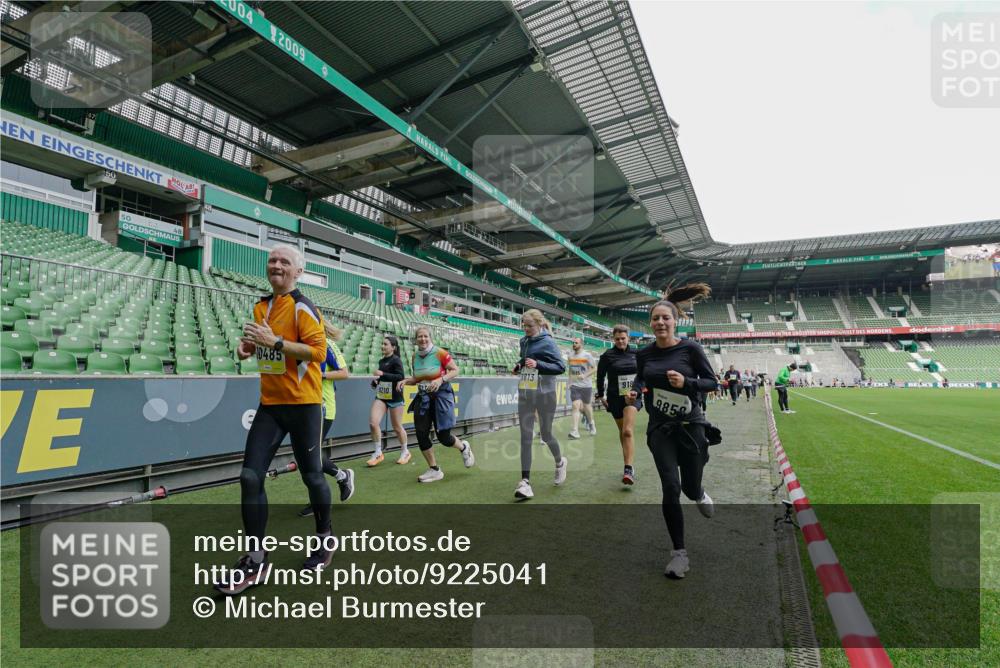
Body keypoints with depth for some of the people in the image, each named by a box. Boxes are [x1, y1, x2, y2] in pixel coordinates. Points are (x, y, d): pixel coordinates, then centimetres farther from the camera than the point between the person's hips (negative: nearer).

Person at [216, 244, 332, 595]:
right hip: (270, 405, 6)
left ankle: (325, 539, 31)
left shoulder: (302, 307, -11)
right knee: (250, 476, 0)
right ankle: (256, 560, 13)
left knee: (311, 475, 6)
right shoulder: (261, 306, 11)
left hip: (303, 404, -6)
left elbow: (319, 351, -20)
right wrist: (248, 345, 4)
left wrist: (275, 342, -25)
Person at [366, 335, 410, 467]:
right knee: (373, 422, -10)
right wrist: (375, 381, 5)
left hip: (395, 397, -6)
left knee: (397, 427, 5)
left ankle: (405, 452, 27)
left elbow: (401, 376, -23)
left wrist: (382, 374, -26)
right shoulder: (381, 361, 11)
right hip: (381, 396, 6)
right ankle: (378, 453, 5)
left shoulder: (396, 360, -10)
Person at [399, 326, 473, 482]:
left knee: (444, 437, -3)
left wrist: (441, 380, -22)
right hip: (423, 397, 5)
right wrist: (405, 381, -1)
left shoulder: (440, 353, -12)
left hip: (441, 396, -5)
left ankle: (464, 447, 31)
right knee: (421, 434, -1)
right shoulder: (415, 356, 5)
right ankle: (434, 470, 16)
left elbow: (455, 370, -7)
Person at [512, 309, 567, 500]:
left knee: (546, 435, 10)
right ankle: (525, 481, 2)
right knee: (526, 436, -1)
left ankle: (559, 462, 41)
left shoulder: (547, 342, -10)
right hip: (525, 394, 5)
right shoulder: (524, 341, 7)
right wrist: (519, 365, 2)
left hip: (544, 394, -5)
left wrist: (537, 364, -23)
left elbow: (561, 366, -12)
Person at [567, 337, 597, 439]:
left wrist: (585, 375, -19)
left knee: (587, 406, 11)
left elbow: (595, 368, -6)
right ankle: (575, 431, -15)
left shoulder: (587, 355, -7)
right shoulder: (570, 355, 7)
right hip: (574, 385, 2)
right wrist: (570, 381, 11)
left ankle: (591, 423, 39)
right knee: (575, 406, -11)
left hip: (586, 385, -2)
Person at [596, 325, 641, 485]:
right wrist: (601, 396, 8)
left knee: (628, 431, -18)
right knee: (622, 432, 12)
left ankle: (628, 469, -20)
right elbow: (600, 376, 6)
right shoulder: (607, 355, -2)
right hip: (615, 398, 1)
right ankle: (628, 465, 28)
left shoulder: (635, 354, 4)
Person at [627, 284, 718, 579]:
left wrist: (686, 382, -21)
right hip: (660, 428, 1)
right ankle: (679, 552, 10)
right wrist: (634, 392, -7)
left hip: (690, 426, -1)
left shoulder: (690, 348, -8)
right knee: (671, 488, -8)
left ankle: (699, 494, 50)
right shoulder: (644, 354, 0)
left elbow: (712, 382, -3)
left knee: (690, 488, 9)